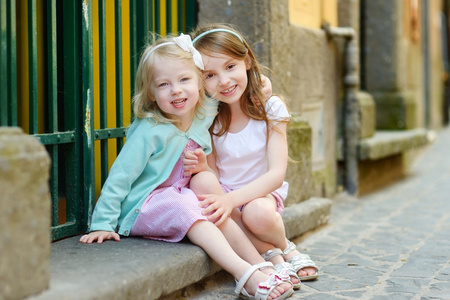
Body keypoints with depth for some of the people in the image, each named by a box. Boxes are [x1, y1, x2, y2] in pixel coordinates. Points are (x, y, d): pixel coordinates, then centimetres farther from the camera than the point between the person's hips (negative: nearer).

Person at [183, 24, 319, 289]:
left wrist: (232, 199, -34)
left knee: (258, 214, -38)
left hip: (261, 193, -3)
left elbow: (277, 174, -18)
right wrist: (203, 168, -27)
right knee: (199, 185, -33)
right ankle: (272, 253, -20)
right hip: (223, 192, 3)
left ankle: (283, 246, -1)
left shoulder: (271, 108, -11)